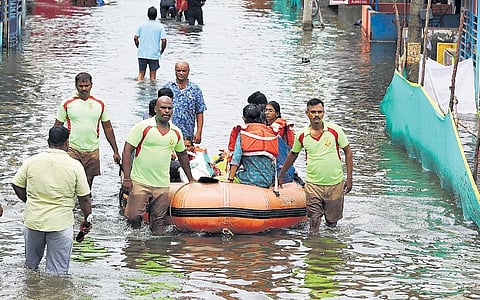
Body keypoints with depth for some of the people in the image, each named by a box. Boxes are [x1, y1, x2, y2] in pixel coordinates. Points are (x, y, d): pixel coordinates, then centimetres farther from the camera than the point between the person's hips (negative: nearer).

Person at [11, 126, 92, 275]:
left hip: (33, 220, 3)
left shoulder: (32, 161, -2)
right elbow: (84, 198, -5)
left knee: (30, 266, 23)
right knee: (57, 272, 5)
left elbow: (17, 185, 5)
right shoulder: (75, 165, -8)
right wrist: (87, 220, 10)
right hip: (61, 222, -3)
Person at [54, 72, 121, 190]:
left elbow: (108, 128, 10)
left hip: (92, 151, 2)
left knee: (87, 185, 7)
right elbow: (57, 127, 4)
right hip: (72, 149, -2)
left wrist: (115, 151, 8)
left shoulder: (100, 104, 5)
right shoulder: (67, 104, -1)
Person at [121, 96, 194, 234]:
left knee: (159, 224, 4)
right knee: (133, 217, -9)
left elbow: (182, 155, 25)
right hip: (139, 182, -4)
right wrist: (126, 179, -14)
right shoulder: (143, 127, -6)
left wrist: (190, 179, 29)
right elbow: (127, 151, -7)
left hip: (162, 185, 4)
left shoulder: (176, 133, 8)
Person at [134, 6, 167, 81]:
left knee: (141, 74, 12)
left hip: (142, 54, 2)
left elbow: (135, 38, 0)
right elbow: (163, 40, -11)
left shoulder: (142, 25, 0)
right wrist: (162, 51, 5)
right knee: (153, 75, 7)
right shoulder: (160, 26, -6)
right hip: (154, 55, -2)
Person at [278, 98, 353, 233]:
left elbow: (348, 152, 1)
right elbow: (292, 155, 15)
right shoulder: (301, 135, -2)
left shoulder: (335, 130, -6)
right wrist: (280, 177, 22)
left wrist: (349, 179, -3)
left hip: (335, 183, 0)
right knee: (314, 220, -6)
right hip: (313, 184, 0)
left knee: (332, 222, 9)